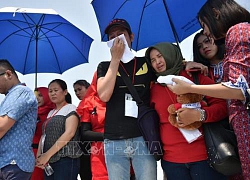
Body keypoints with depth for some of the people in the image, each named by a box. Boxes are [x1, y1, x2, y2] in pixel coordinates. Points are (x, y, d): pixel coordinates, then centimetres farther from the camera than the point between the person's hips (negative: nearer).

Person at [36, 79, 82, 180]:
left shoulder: (70, 108, -1)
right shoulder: (51, 113, 21)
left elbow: (69, 133, -14)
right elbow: (44, 135, 17)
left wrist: (47, 154, -16)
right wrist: (39, 156, 0)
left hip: (66, 159, -7)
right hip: (49, 161, 7)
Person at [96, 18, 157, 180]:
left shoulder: (147, 62, 10)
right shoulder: (105, 67, 10)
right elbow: (104, 96, -7)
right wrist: (116, 59, -5)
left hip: (144, 138, 0)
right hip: (114, 141, 1)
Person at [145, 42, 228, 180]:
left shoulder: (196, 77, 1)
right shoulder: (154, 90, 8)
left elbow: (223, 106, -3)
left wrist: (199, 115, -19)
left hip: (204, 155, -2)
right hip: (171, 160, 2)